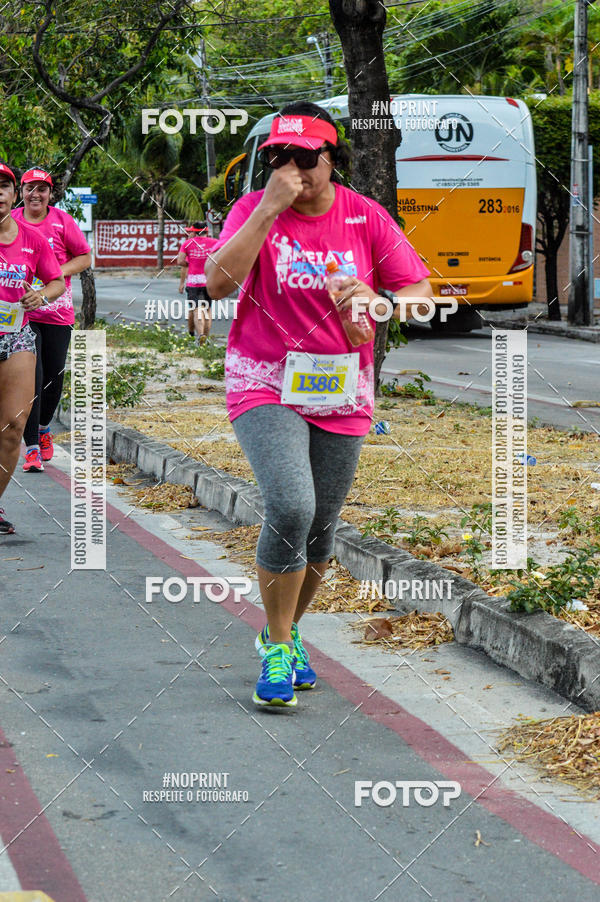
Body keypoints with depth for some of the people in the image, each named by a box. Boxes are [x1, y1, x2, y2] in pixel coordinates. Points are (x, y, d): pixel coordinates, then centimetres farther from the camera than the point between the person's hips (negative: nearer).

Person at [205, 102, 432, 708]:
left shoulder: (366, 217, -2)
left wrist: (376, 301, -23)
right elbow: (218, 282, -21)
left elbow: (420, 292, -1)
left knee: (320, 529, 12)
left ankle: (284, 633, 36)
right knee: (291, 509, -23)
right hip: (265, 385, -3)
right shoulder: (255, 209, -6)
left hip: (342, 393, 3)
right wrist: (269, 209, -25)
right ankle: (277, 645, -5)